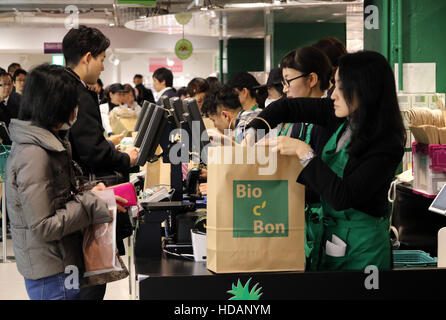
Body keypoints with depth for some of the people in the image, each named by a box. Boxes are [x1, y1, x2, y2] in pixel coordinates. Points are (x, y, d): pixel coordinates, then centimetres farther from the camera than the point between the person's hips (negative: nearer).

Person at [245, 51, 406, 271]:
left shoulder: (387, 145, -22)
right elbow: (285, 107, 9)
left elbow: (342, 197, -29)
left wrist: (303, 152, -24)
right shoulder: (341, 118, -1)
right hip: (326, 237, 7)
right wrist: (252, 133, -6)